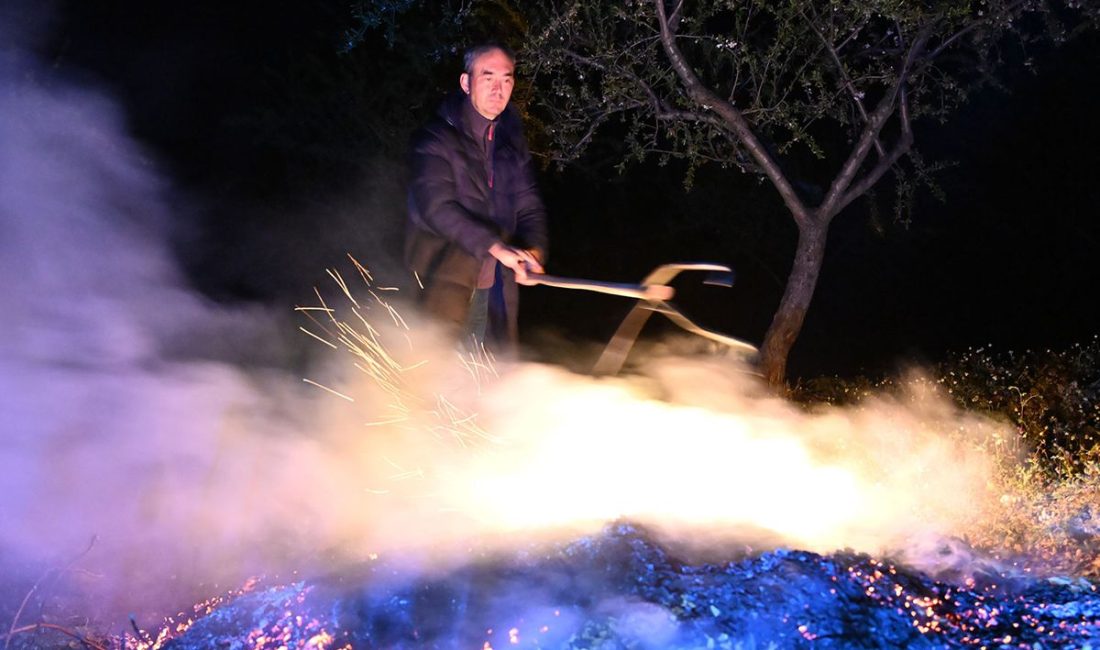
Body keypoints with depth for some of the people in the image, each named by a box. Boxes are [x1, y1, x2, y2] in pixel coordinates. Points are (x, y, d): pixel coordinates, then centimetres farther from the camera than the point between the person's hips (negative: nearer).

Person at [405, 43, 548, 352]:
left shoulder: (512, 141, 13)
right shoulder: (435, 138, -7)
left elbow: (529, 205, 10)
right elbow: (437, 207, -19)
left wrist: (532, 250, -12)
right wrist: (496, 247, -28)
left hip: (498, 289, 6)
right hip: (446, 288, -6)